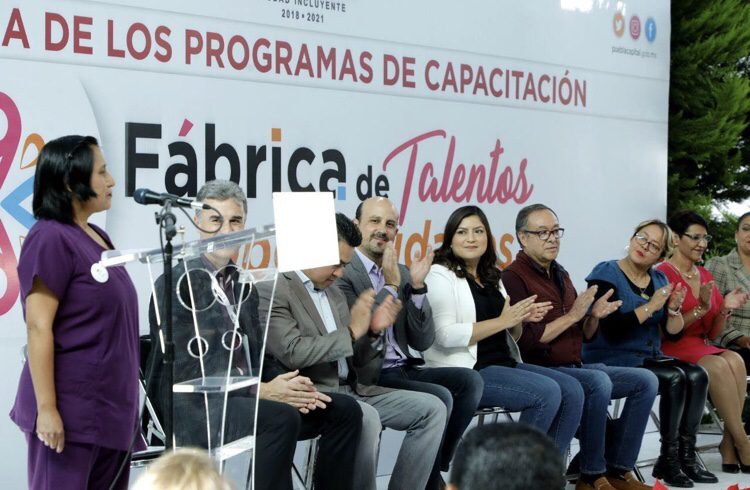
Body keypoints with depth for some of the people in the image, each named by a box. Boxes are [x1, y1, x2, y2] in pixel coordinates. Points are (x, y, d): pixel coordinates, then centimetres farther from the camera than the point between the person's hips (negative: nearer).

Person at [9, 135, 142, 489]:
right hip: (70, 411, -8)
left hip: (110, 408, 8)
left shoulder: (98, 238, 13)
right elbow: (39, 327, -16)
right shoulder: (51, 239, -11)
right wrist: (46, 408, -19)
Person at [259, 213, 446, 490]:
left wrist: (373, 331, -1)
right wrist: (352, 330, -14)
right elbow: (292, 353, -20)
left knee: (432, 409, -3)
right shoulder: (273, 290, -7)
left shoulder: (335, 295, 19)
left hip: (352, 391, 8)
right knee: (367, 418, -35)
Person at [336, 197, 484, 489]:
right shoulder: (343, 272, -7)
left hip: (402, 369, 7)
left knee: (470, 381, -9)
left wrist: (417, 286, -5)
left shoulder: (401, 274, 14)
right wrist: (391, 285, -14)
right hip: (369, 375, -7)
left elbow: (422, 342, 7)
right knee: (439, 397, -24)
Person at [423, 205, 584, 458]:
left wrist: (519, 319, 1)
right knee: (547, 392, -22)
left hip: (504, 362, 8)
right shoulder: (440, 275, -6)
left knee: (572, 390, -8)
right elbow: (445, 335, -19)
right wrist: (502, 321, -16)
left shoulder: (492, 276, 18)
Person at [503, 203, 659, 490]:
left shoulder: (560, 275, 18)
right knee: (599, 382, -33)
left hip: (574, 366, 9)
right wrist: (572, 315, -16)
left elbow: (584, 336, 20)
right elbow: (527, 341, -19)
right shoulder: (513, 277, -9)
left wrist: (595, 316, -2)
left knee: (646, 381, -2)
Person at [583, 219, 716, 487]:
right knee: (674, 377, -26)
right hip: (612, 360, -7)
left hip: (649, 357, 7)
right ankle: (668, 460, -15)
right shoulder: (606, 274, -9)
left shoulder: (659, 280, 11)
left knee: (697, 375, -17)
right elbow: (611, 329, -21)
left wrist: (674, 308, -10)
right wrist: (651, 306, -20)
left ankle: (686, 456, -11)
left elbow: (673, 332, 9)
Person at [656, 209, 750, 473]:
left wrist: (725, 309, -4)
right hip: (670, 351, -6)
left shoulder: (705, 275, 13)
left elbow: (712, 333, 14)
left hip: (701, 347, 6)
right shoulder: (662, 274, -7)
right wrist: (701, 308, -20)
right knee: (718, 366, -32)